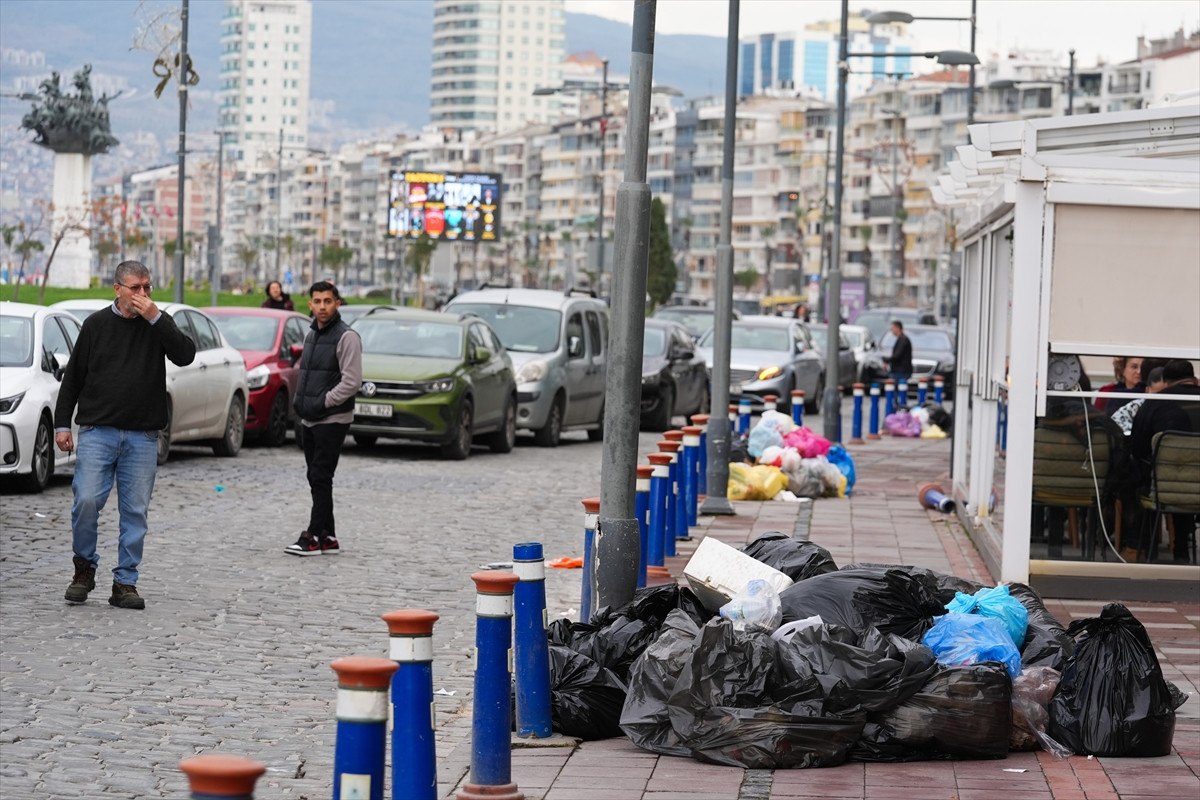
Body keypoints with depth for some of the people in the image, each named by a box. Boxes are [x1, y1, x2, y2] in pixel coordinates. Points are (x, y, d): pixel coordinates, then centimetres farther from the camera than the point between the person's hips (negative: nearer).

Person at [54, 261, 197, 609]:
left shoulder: (158, 324, 7)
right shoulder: (97, 324, 6)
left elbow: (185, 356, -10)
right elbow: (73, 376, 10)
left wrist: (155, 318, -16)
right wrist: (62, 424, 5)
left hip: (143, 437, 1)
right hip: (97, 432, -1)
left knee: (136, 511, 1)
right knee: (86, 501, -12)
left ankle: (125, 583, 8)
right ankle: (84, 568, 8)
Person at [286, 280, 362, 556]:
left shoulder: (346, 337, -11)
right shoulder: (311, 334, 15)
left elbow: (351, 381, -17)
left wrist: (322, 402, -17)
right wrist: (300, 401, 9)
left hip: (332, 420, -8)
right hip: (309, 420, 8)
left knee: (320, 478, -9)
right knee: (316, 479, 8)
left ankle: (314, 537, -7)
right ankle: (327, 537, 13)